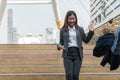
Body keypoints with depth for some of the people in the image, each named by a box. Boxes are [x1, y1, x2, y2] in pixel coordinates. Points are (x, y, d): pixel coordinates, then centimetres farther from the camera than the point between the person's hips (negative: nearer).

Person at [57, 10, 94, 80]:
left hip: (77, 54, 1)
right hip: (67, 54, -1)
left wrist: (91, 32, -2)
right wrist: (59, 46, -13)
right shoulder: (63, 30, 6)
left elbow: (86, 40, 9)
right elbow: (61, 42, 9)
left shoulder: (80, 29, 9)